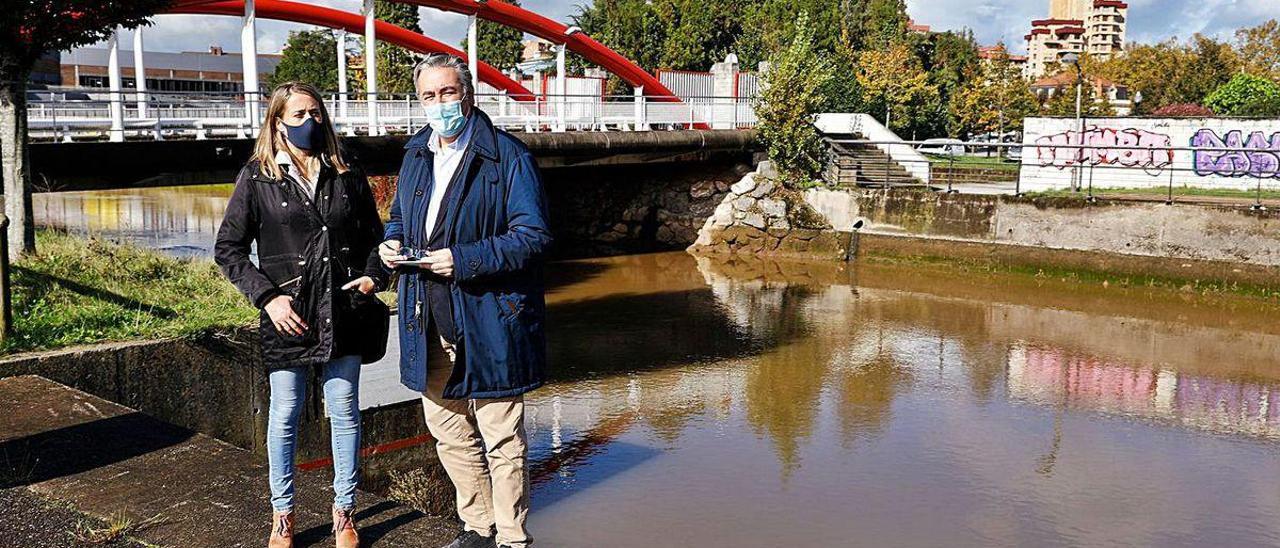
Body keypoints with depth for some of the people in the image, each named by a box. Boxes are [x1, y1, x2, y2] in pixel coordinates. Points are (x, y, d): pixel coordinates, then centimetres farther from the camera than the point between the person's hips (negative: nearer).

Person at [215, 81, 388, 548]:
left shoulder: (347, 176, 7)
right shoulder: (257, 178, 0)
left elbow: (373, 237, 17)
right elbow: (228, 248, 0)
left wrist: (372, 276, -2)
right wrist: (267, 296, -11)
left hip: (344, 313, 2)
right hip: (287, 317, -2)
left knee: (345, 412, 8)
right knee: (284, 416, 6)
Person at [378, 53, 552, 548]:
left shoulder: (507, 156, -10)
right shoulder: (416, 155, 12)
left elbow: (533, 235, -15)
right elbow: (400, 216, 27)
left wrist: (463, 260, -21)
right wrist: (392, 243, 4)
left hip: (488, 323, -7)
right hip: (429, 325, 7)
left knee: (502, 441, 3)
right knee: (448, 433, 18)